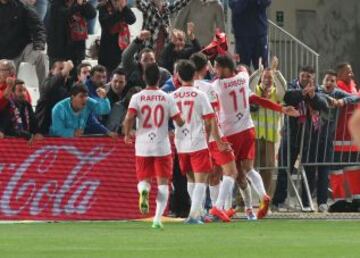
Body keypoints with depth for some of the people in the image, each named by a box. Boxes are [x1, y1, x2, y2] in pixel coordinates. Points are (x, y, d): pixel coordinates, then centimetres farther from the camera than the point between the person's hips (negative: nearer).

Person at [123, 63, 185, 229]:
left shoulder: (137, 98, -3)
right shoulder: (167, 98, -2)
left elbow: (129, 118, -15)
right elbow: (179, 122, -3)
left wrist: (127, 135, 2)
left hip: (142, 146, 1)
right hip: (162, 146, -1)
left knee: (144, 179, 15)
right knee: (163, 183, 5)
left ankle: (144, 191, -22)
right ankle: (158, 218, -8)